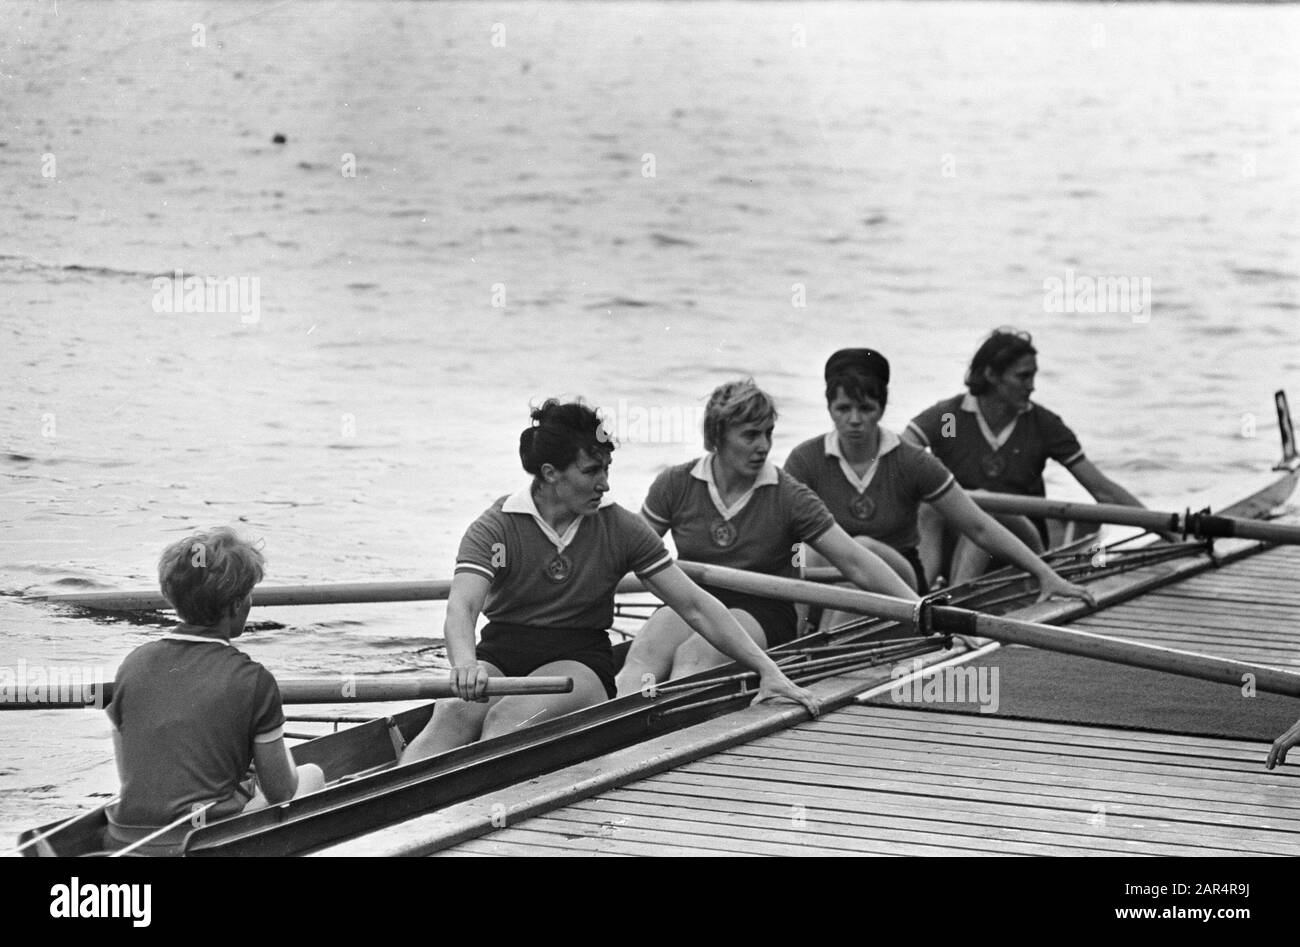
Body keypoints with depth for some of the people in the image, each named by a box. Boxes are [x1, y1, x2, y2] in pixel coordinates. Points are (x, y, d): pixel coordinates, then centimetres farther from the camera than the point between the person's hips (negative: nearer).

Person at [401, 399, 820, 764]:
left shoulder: (621, 529, 1)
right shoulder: (495, 529, -6)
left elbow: (695, 606, 3)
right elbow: (462, 607, -22)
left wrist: (767, 669, -5)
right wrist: (465, 663, -47)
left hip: (579, 663, 0)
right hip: (500, 657, 0)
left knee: (508, 717, -35)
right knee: (454, 714, -35)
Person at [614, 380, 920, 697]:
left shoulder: (789, 497, -3)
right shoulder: (675, 485, 3)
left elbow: (857, 564, -5)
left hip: (762, 614, -2)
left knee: (693, 656, -36)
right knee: (645, 652, -33)